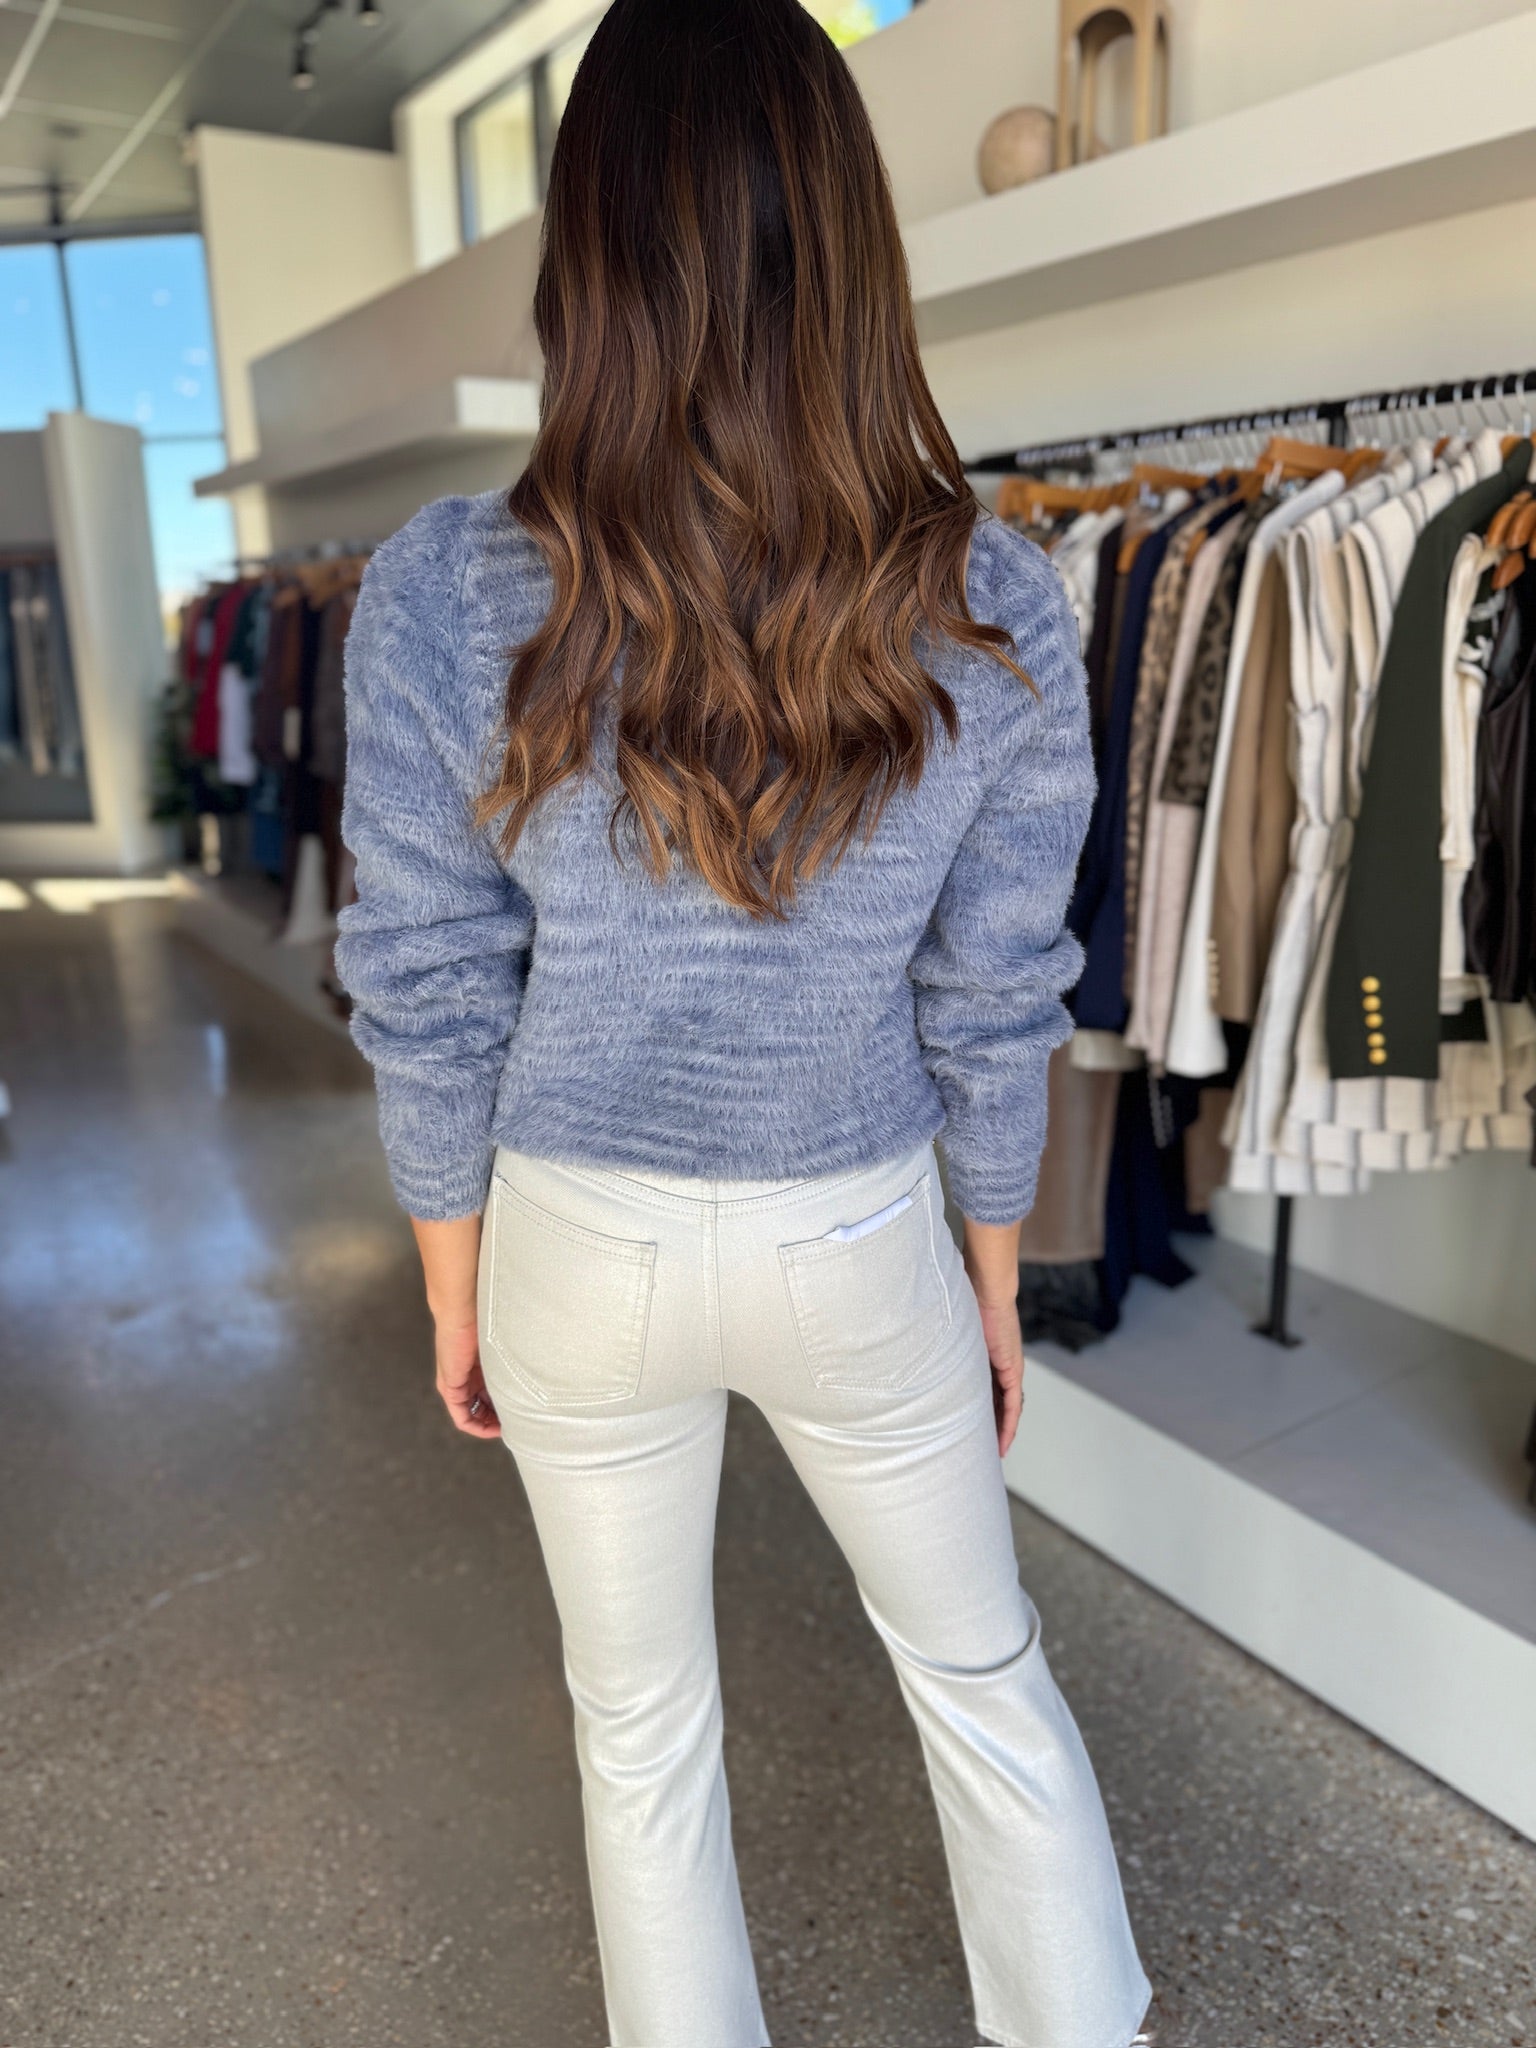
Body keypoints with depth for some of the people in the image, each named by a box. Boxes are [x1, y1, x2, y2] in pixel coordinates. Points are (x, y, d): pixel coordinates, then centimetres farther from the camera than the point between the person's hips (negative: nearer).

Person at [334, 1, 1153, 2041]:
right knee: (980, 1661, 28)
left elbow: (429, 1003, -9)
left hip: (579, 1252, 0)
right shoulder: (996, 610, -14)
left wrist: (458, 1297, 7)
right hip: (863, 1249, 1)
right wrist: (996, 1283, 9)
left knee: (641, 1721, 25)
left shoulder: (440, 597, -17)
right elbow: (994, 1008, -7)